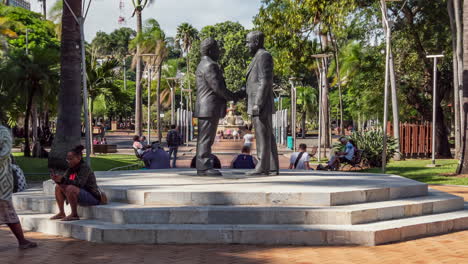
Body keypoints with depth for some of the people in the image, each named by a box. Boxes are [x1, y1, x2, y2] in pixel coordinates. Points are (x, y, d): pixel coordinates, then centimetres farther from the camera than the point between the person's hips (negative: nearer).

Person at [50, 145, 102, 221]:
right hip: (81, 198, 9)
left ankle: (74, 215, -19)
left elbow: (79, 183, -30)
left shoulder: (85, 167, -18)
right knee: (58, 187, 7)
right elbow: (64, 181, 4)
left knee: (70, 188, -33)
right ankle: (61, 213, 8)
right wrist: (58, 179, -19)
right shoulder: (71, 168, 7)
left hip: (93, 197, -9)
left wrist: (62, 179, -35)